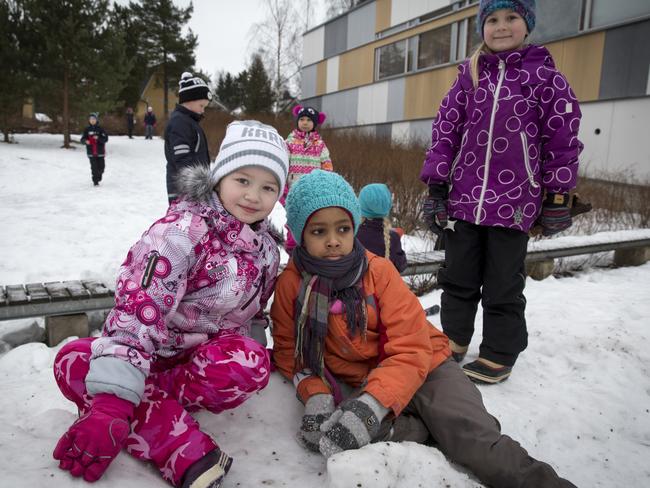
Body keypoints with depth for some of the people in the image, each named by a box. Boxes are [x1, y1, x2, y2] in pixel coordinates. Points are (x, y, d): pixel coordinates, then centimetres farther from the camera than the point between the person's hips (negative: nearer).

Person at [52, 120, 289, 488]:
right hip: (157, 352, -2)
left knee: (251, 365, -32)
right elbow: (137, 307, -31)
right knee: (74, 362, -31)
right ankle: (189, 456, -40)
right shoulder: (183, 228, -20)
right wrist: (112, 401, -38)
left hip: (214, 354, 3)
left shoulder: (267, 250, 0)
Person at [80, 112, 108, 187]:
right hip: (91, 152, 0)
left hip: (100, 152, 0)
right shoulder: (87, 130, 4)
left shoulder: (100, 129, -1)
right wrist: (85, 141, -19)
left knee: (101, 167, 4)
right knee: (94, 167, -3)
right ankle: (95, 181, 8)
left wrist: (98, 138, -24)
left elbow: (106, 139, -7)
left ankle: (98, 178, 31)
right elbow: (82, 139, 4)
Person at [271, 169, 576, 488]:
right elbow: (290, 352, 2)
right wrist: (315, 396, -19)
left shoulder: (378, 271, -11)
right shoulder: (290, 284, -7)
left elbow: (410, 352, -16)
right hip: (356, 383, 2)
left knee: (478, 441, -26)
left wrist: (371, 405, -33)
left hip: (421, 369, -1)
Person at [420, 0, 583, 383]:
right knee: (458, 278, 13)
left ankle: (499, 356, 24)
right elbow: (445, 132, 8)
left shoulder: (544, 75, 0)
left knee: (503, 287, 7)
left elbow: (563, 139, 0)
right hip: (464, 197, 3)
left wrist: (557, 197, -1)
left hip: (515, 203, -3)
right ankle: (454, 340, 33)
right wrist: (436, 185, 3)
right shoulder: (469, 76, 8)